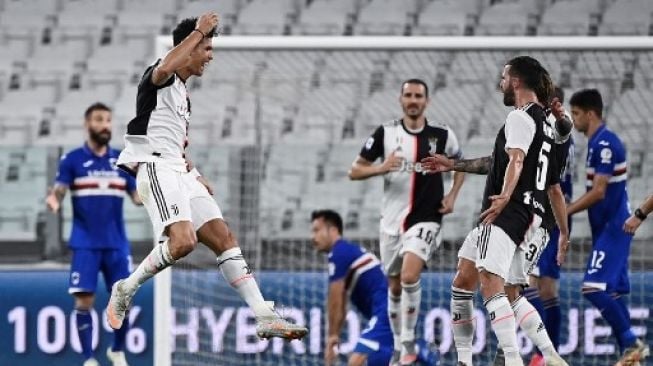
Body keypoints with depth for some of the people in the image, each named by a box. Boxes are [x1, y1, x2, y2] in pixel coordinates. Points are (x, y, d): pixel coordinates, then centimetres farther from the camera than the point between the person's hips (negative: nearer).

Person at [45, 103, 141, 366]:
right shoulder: (72, 160, 0)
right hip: (85, 243, -3)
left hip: (116, 243, 3)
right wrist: (53, 200, -29)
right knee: (84, 300, -8)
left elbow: (136, 195, 9)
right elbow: (59, 191, -6)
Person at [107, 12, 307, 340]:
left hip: (178, 172, 10)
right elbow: (164, 69, -33)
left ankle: (264, 317, -2)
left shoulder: (182, 92, 23)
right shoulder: (159, 80, -6)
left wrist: (194, 176, 21)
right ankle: (125, 289, -9)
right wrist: (199, 31, -25)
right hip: (156, 169, -10)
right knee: (183, 241, -28)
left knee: (223, 238, 1)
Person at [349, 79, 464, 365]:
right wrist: (380, 168, -20)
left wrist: (452, 195, 3)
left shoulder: (443, 136, -2)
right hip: (392, 220, 3)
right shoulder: (386, 133, -1)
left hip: (425, 219, -3)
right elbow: (354, 171, -1)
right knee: (394, 287, 11)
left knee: (409, 276, -24)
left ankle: (408, 340, -10)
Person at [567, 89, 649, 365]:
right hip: (608, 228, 10)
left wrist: (564, 212, -15)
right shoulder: (598, 143, 14)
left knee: (594, 288, -15)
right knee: (613, 292, 8)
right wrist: (567, 209, 16)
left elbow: (599, 192, -21)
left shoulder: (605, 144, -17)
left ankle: (631, 344, -11)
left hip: (612, 228, -10)